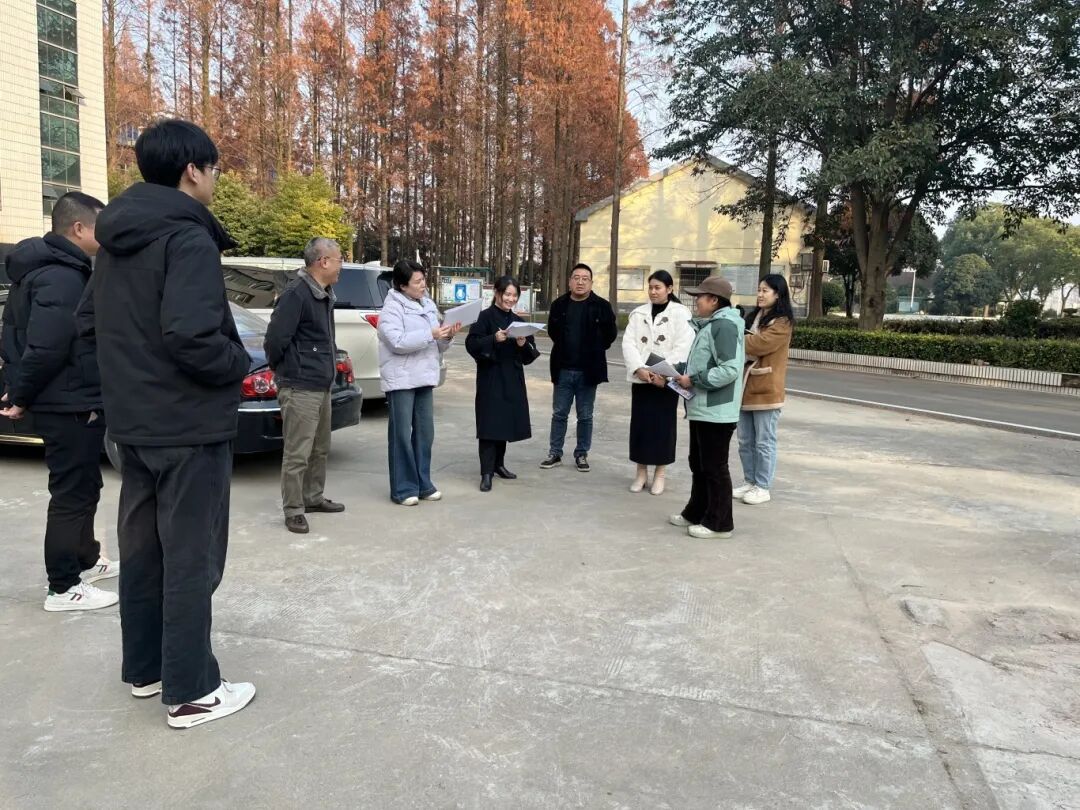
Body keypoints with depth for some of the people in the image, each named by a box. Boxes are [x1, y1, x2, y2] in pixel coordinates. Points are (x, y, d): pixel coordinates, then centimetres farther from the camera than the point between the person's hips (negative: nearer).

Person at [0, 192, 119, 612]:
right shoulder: (63, 277, -21)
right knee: (72, 494, -1)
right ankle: (63, 588, 9)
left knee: (82, 488, 21)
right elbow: (45, 348, -28)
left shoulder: (45, 267, 13)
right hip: (71, 406, -10)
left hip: (67, 403, 10)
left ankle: (86, 560, 36)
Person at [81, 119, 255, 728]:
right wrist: (240, 364, -12)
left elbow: (90, 318, 16)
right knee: (191, 558, 1)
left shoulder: (117, 237, 10)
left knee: (142, 547, 17)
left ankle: (144, 668, 32)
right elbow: (192, 336, -29)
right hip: (190, 425, -9)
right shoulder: (188, 239, -18)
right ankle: (192, 691, 12)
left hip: (134, 422, 9)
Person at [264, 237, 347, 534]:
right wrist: (283, 369, -6)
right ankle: (293, 510, 6)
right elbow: (275, 338, -21)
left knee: (320, 449, 18)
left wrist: (329, 362, 11)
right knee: (297, 453, -3)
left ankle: (313, 497, 31)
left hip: (322, 385, 10)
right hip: (300, 388, -9)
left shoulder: (324, 294, 12)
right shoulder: (296, 293, -18)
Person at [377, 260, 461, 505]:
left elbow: (437, 347, 18)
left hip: (424, 378, 7)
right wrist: (431, 334, -22)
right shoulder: (392, 308, -8)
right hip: (401, 379, -7)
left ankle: (423, 484, 19)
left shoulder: (428, 305, 14)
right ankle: (403, 488, 4)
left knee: (425, 433, 9)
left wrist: (447, 336, -3)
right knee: (402, 435, -3)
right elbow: (398, 342, -21)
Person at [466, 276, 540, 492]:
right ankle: (486, 473, -7)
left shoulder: (518, 321, 12)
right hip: (490, 379, -6)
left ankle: (498, 464, 26)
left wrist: (524, 345, -10)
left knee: (506, 422, 11)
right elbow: (472, 344, -13)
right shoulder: (484, 317, -4)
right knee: (490, 424, -9)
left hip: (512, 379, 6)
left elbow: (530, 354, 12)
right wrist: (493, 339, -26)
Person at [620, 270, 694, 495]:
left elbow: (682, 348, -10)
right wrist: (639, 369, -16)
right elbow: (628, 343, -1)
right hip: (641, 378, 3)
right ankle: (641, 473, 18)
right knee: (639, 424, 6)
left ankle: (659, 474, 14)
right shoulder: (638, 313, 9)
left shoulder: (681, 314, -1)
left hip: (666, 380, -3)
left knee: (663, 426, 3)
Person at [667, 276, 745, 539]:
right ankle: (696, 513, 30)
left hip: (716, 412, -10)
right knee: (699, 465, 18)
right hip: (702, 409, 10)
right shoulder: (709, 325, 16)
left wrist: (693, 380, -19)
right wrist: (679, 370, 8)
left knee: (714, 468, -1)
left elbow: (730, 370, -25)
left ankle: (719, 523, 10)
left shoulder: (724, 325, -17)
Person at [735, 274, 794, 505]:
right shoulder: (753, 317, 18)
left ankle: (763, 487, 9)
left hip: (766, 389, -8)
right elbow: (744, 343, 15)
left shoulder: (782, 323, -9)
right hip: (746, 386, 8)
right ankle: (749, 482, 24)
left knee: (764, 442, 1)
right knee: (745, 441, 13)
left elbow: (760, 344, -21)